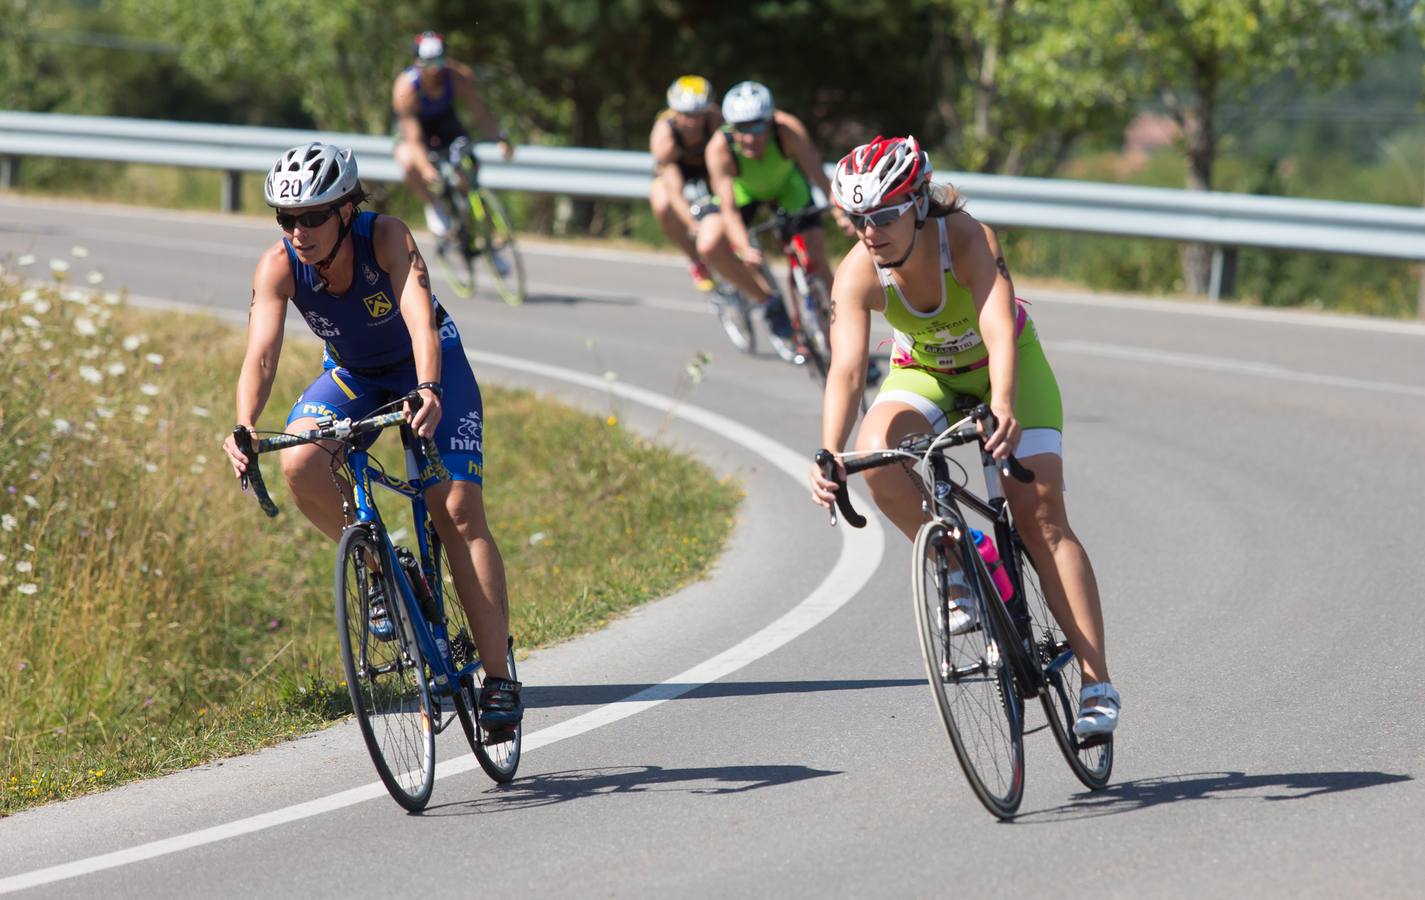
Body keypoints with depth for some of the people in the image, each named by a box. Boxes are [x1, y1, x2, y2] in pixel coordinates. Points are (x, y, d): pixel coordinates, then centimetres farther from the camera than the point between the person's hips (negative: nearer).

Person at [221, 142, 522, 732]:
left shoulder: (386, 237, -32)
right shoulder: (278, 267, -24)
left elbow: (419, 317, -46)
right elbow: (261, 353, -33)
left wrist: (428, 392, -64)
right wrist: (244, 429, -52)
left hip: (430, 366, -3)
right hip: (353, 374, 3)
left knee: (458, 512, -17)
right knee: (300, 466, -27)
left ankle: (499, 679, -13)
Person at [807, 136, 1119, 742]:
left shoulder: (968, 239, -34)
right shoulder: (858, 273, -27)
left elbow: (1000, 333, -47)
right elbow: (846, 369, -35)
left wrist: (1003, 408, -66)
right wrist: (829, 458, -51)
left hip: (1003, 366, -2)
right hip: (924, 373, 3)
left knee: (1041, 516, -16)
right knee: (874, 453, -31)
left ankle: (1097, 686, -16)